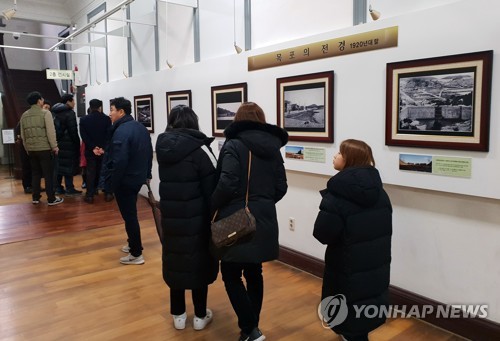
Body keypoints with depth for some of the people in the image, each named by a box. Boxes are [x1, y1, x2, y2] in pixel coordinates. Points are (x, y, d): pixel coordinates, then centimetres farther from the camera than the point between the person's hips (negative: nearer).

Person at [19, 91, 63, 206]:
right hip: (44, 148, -6)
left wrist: (27, 148, 21)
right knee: (48, 174, 0)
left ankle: (35, 197, 19)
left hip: (31, 149, 6)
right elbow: (50, 132, -14)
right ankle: (51, 199, 2)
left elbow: (23, 135, 12)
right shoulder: (45, 113, -9)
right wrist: (54, 146, -6)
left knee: (35, 173, 14)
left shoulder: (24, 115, 8)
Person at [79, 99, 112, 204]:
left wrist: (93, 148, -11)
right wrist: (103, 148, -14)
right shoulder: (107, 119, -3)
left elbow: (84, 136, -8)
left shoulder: (83, 119, 0)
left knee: (90, 172, 5)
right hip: (103, 150, 0)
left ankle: (90, 195, 1)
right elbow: (109, 135, -11)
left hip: (90, 150, 0)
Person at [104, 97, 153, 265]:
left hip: (124, 181, -9)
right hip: (137, 177, 9)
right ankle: (133, 244, 34)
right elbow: (149, 153, 15)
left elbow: (119, 161, -27)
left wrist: (112, 182, -17)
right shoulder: (141, 127, 9)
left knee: (129, 215, 0)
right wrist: (147, 174, 21)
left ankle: (136, 254, 9)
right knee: (131, 213, 21)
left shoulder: (121, 131, -22)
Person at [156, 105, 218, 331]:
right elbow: (213, 189, -13)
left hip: (170, 217, 5)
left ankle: (178, 315, 29)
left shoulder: (163, 147, 1)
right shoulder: (200, 149, -15)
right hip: (196, 219, -4)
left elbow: (167, 183, 6)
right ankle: (200, 316, 25)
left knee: (175, 262, 17)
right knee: (199, 263, 11)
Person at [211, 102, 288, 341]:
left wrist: (212, 208, -4)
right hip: (263, 222, 6)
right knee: (254, 273, 17)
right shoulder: (273, 147, 7)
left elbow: (227, 185, -19)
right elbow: (281, 187, 7)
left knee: (231, 275, 7)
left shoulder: (234, 146, -11)